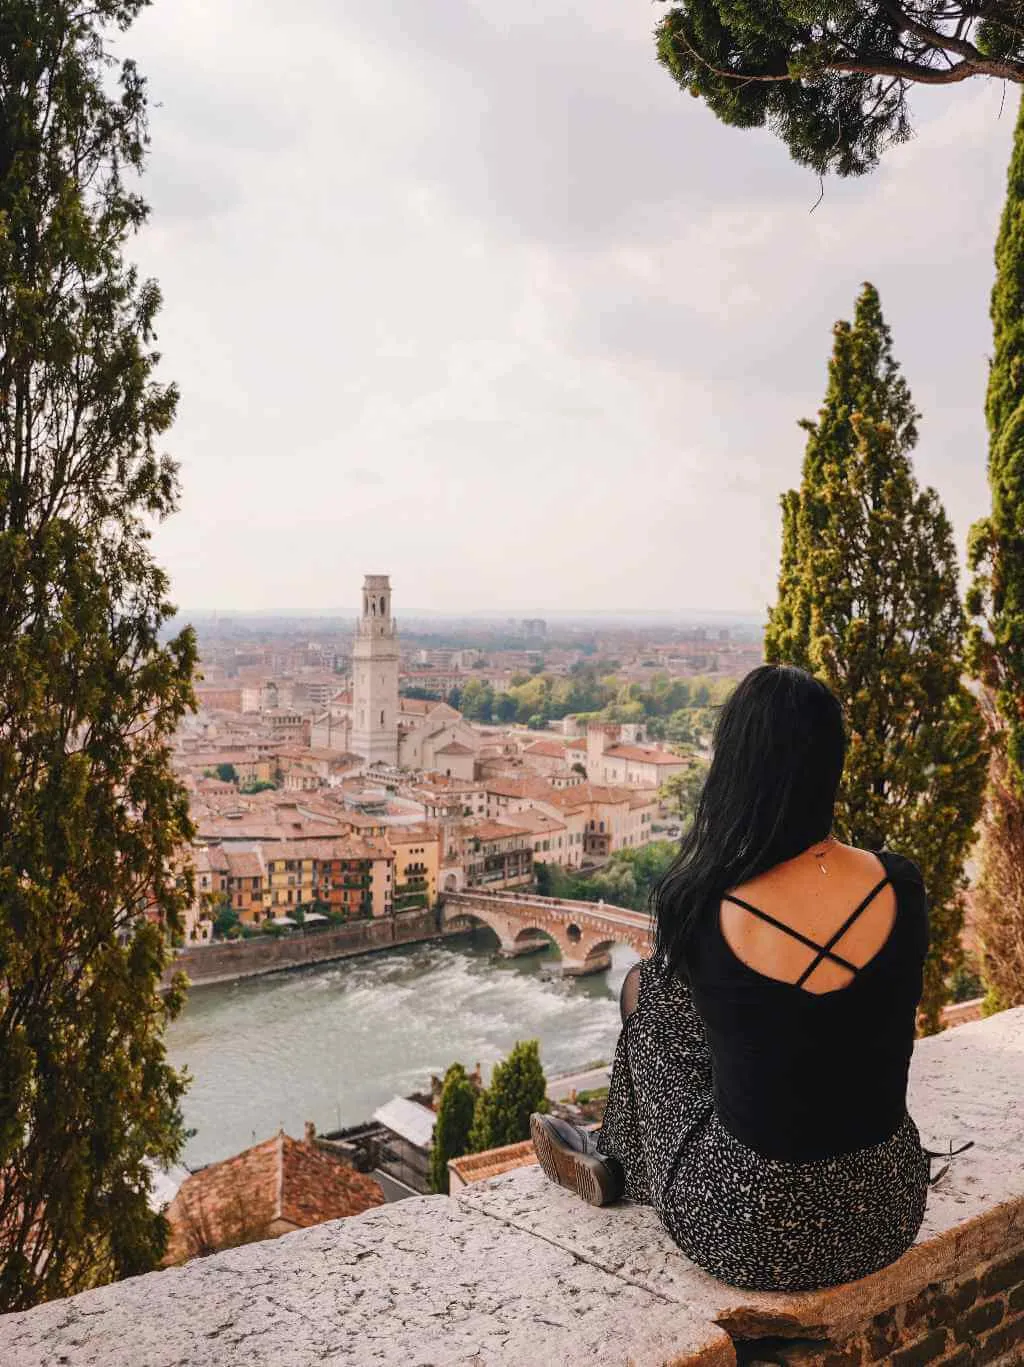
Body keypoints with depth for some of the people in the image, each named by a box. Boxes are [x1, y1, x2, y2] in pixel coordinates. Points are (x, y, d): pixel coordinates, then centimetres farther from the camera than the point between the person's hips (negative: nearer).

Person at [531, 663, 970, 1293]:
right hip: (891, 1214, 4)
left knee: (645, 985, 16)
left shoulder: (697, 907, -22)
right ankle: (616, 1153, 51)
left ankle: (620, 1155, 44)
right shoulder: (900, 883, -11)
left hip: (758, 1234, -4)